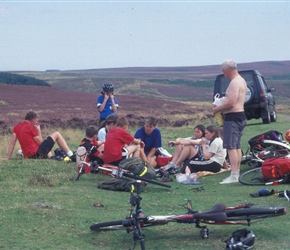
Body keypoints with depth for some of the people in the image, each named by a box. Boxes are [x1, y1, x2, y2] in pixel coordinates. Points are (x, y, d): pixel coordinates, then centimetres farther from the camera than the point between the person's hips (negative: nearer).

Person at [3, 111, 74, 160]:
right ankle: (71, 155, 3)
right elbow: (40, 143, -5)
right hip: (38, 154, -8)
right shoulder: (31, 128, -10)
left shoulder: (16, 127, 10)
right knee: (57, 134, 5)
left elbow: (12, 143, 5)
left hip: (28, 156, 8)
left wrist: (8, 157, 6)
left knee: (49, 154, 41)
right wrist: (39, 130, 6)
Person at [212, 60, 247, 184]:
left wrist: (217, 109, -11)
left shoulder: (235, 82, -17)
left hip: (233, 117, -11)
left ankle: (234, 176, -14)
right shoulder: (241, 80, 17)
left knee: (231, 147, -12)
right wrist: (220, 106, 14)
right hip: (240, 116, 11)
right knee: (237, 147, 14)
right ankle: (237, 173, 19)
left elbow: (231, 103, -24)